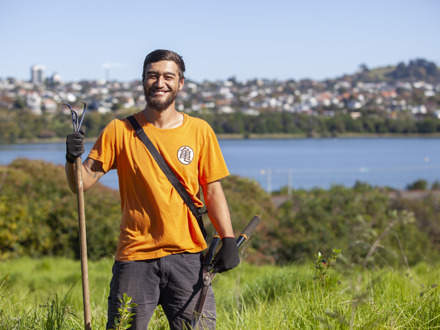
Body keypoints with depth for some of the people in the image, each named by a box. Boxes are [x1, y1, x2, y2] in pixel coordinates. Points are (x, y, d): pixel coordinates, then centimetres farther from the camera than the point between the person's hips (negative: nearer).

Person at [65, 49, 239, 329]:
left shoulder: (199, 131, 7)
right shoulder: (120, 131, 4)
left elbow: (213, 191, 9)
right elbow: (82, 183, 2)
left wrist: (228, 240, -1)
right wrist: (73, 158, -19)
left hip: (187, 255, 1)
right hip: (135, 255, -1)